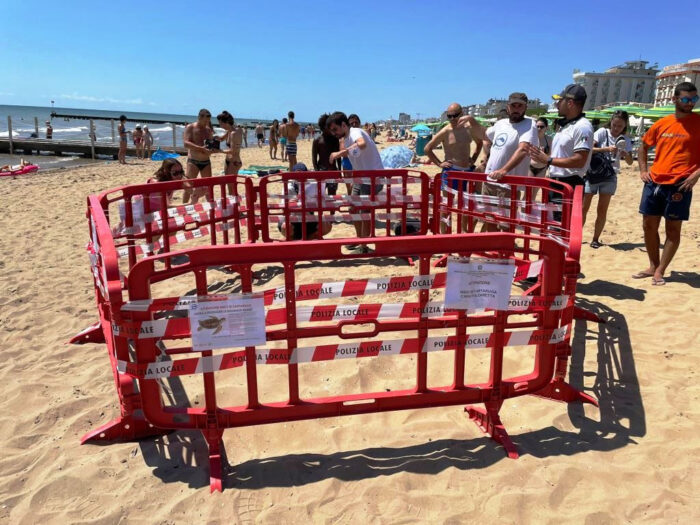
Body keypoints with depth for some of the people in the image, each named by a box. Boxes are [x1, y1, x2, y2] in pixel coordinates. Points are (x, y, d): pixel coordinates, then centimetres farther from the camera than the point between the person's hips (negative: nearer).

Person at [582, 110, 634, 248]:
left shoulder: (625, 140, 7)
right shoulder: (602, 132, -3)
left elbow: (630, 162, 6)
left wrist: (625, 154, -15)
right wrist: (607, 149, -25)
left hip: (609, 176, 3)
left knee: (602, 210, 2)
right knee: (584, 208, -2)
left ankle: (595, 239, 10)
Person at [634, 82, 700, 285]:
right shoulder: (662, 123, 8)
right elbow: (644, 146, 22)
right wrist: (643, 169, 10)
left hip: (680, 184, -4)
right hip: (654, 182, 4)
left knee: (673, 229, 1)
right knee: (649, 225, 8)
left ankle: (660, 271, 10)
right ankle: (653, 266, 23)